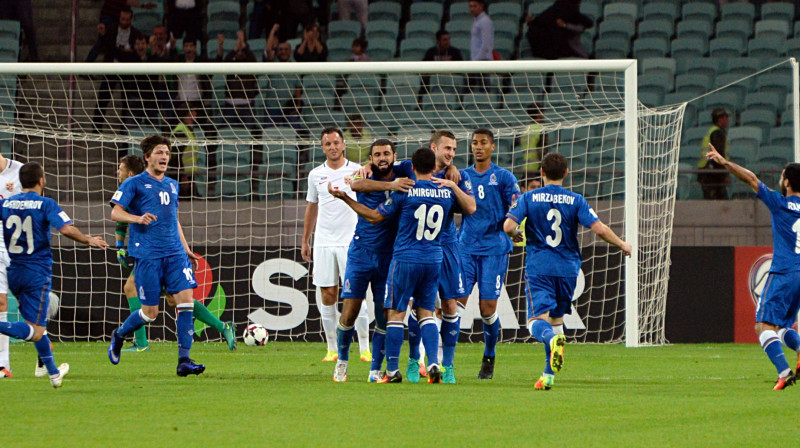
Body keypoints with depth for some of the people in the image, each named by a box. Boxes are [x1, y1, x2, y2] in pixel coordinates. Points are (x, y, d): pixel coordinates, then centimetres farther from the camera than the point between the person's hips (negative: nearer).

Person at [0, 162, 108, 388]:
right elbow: (66, 229, -19)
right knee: (35, 332, -7)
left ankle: (54, 373, 28)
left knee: (37, 327, 21)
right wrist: (88, 240, -3)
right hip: (37, 272, -5)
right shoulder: (45, 204, -8)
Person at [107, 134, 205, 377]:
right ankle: (119, 336, 27)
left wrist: (186, 249, 24)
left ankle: (184, 361, -10)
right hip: (147, 255, -5)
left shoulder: (172, 185, 19)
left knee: (186, 300, -11)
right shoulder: (134, 184, 0)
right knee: (150, 312, -4)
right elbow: (115, 213, -5)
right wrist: (138, 218, -23)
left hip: (175, 254, 5)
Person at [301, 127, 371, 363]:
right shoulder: (316, 174, 10)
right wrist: (305, 240, 18)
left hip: (351, 241, -3)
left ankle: (364, 348, -2)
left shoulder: (357, 171, 1)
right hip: (323, 243, 3)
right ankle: (332, 349, 8)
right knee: (327, 295, 1)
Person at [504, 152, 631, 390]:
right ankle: (549, 375, 17)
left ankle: (553, 339, -44)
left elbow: (508, 226, -9)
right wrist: (622, 244, 9)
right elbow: (599, 229, -7)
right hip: (567, 268, 2)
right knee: (556, 319, 18)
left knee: (537, 321, -9)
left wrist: (516, 234, 15)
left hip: (538, 268, -2)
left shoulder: (529, 198, 0)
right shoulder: (576, 200, 1)